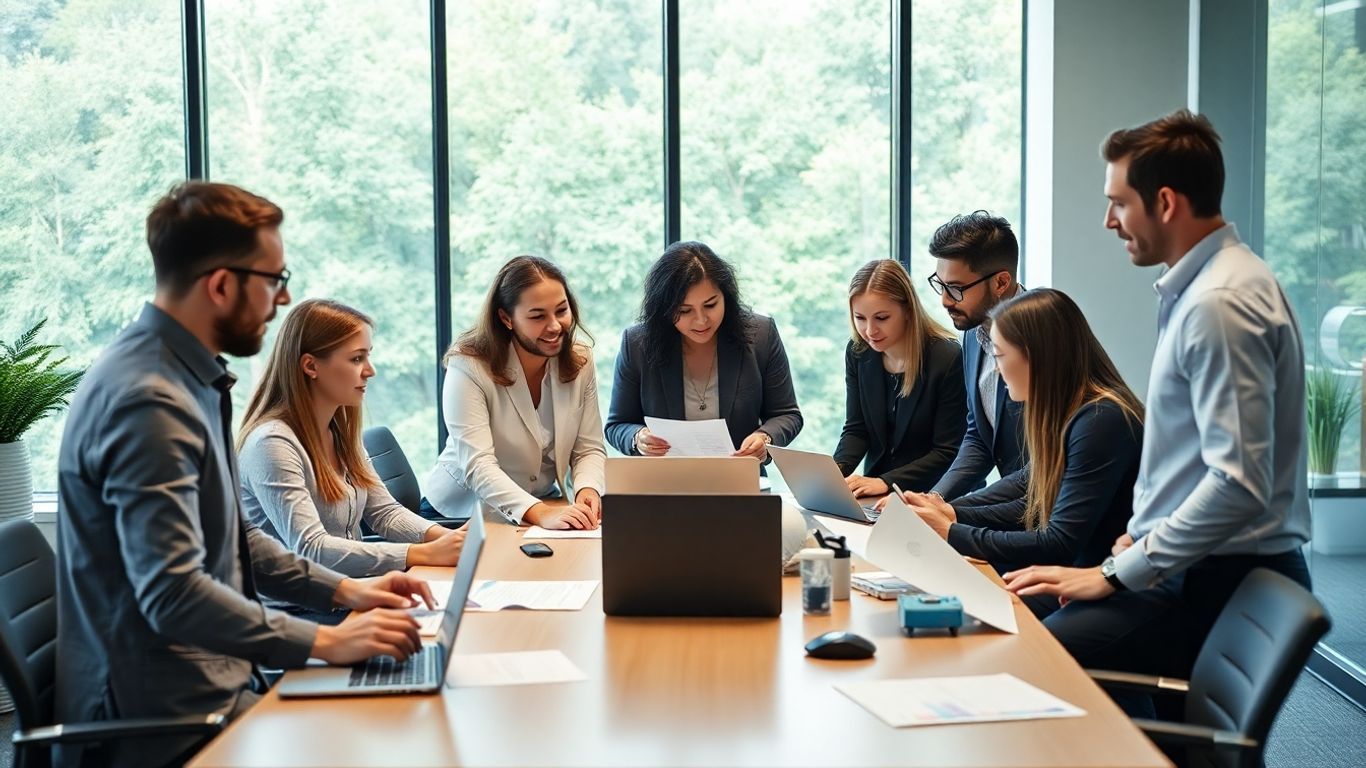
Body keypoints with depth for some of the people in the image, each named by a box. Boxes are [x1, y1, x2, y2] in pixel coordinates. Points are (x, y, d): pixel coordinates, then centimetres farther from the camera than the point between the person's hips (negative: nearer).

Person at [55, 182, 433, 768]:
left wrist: (342, 590, 9)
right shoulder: (148, 402, -22)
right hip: (165, 717, -9)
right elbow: (173, 593, -28)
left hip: (209, 678, 9)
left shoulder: (188, 378, 10)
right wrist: (325, 642, -26)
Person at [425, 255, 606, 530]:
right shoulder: (468, 367, -17)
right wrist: (539, 513, -42)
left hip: (546, 504, 4)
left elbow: (589, 449, -1)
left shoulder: (581, 362, -1)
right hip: (465, 511, -4)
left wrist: (587, 490, -25)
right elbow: (477, 466, -27)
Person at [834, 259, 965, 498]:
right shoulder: (858, 353, 0)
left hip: (929, 496, -5)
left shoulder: (948, 358, -16)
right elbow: (856, 430, 6)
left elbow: (947, 452, -14)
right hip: (874, 497, 5)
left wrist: (886, 483, -21)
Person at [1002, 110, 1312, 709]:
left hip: (1218, 586, -10)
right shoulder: (1198, 287, 13)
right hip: (1195, 568, 10)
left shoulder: (1218, 304, -19)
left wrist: (1117, 574, -19)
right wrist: (1138, 535, 13)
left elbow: (1239, 486, -25)